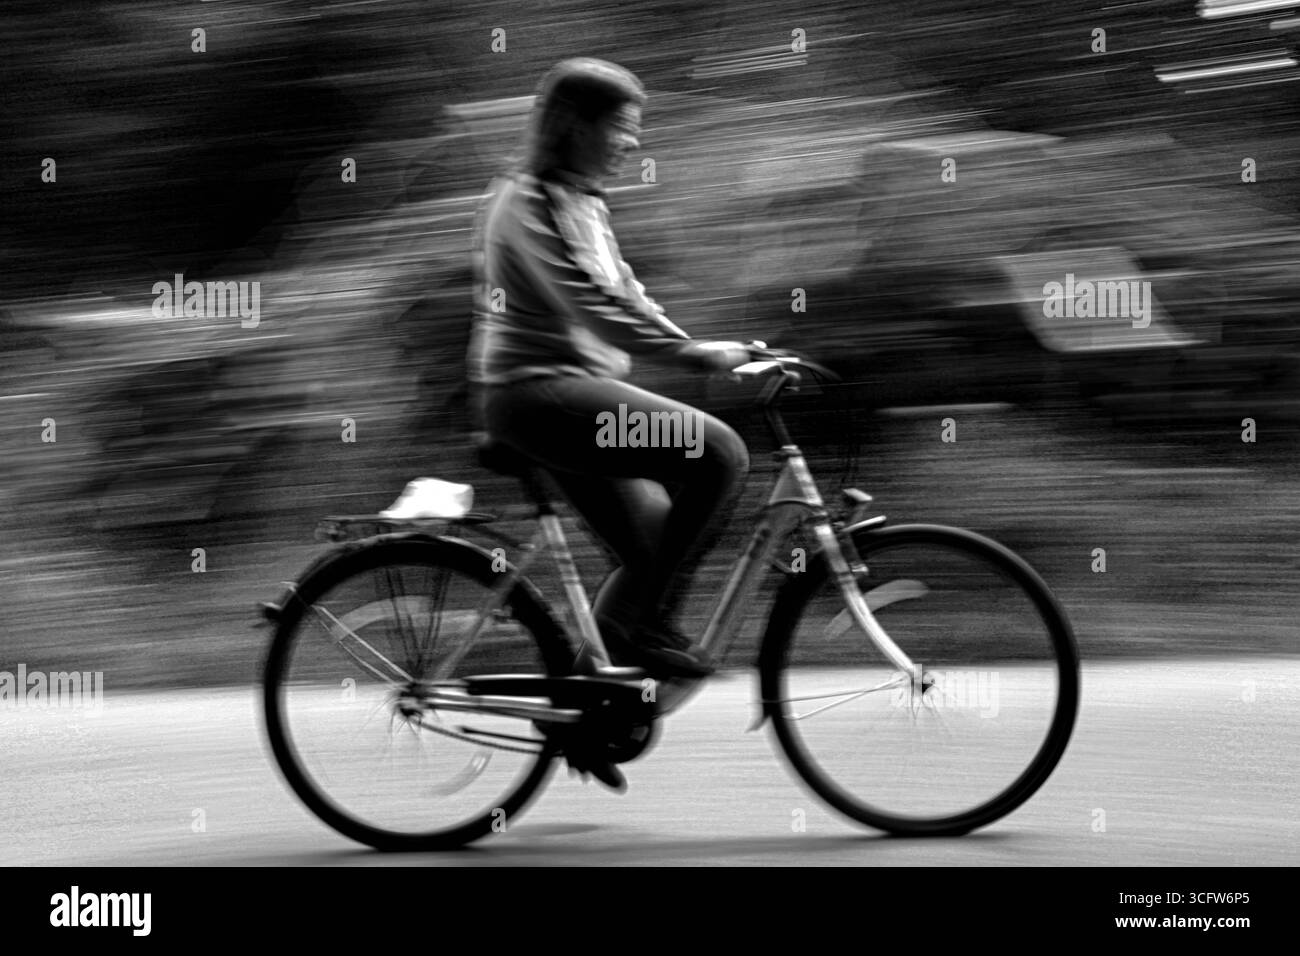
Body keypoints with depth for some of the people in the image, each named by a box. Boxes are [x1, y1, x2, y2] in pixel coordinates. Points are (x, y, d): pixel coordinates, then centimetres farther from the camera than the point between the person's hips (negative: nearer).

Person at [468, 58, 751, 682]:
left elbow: (622, 298, 20)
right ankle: (648, 628, -17)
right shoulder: (527, 203, -12)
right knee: (718, 451, -22)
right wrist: (691, 353, -26)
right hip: (536, 390, -10)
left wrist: (708, 351, 9)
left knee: (653, 552, 6)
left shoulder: (583, 203, 19)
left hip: (579, 386, 10)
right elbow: (589, 303, -22)